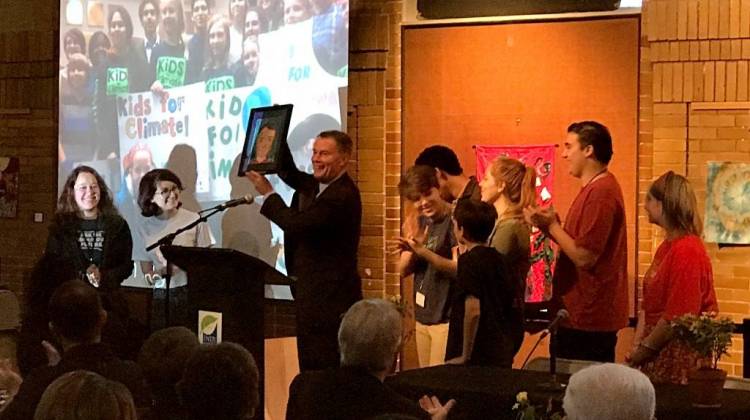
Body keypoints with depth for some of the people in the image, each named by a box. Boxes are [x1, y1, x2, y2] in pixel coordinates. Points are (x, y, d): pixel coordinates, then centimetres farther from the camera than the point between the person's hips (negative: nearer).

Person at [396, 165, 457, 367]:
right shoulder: (420, 223, 13)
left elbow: (459, 269, -18)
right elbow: (403, 270, 10)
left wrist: (423, 251, -26)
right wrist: (409, 249, -10)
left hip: (447, 318, -7)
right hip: (422, 316, 7)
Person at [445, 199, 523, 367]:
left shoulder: (469, 260, -12)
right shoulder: (500, 259, 11)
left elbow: (473, 310, -22)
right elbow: (515, 306, 16)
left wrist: (465, 357, -17)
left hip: (477, 359, -8)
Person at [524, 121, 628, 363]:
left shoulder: (601, 193, -18)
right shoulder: (595, 188, 17)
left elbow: (584, 257, -22)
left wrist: (551, 225, -12)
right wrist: (551, 225, 4)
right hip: (581, 315, 10)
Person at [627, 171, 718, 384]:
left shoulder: (687, 251, -17)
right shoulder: (666, 247, 13)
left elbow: (677, 316, -20)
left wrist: (644, 350, -12)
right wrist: (637, 345, 4)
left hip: (678, 358, -8)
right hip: (657, 351, 8)